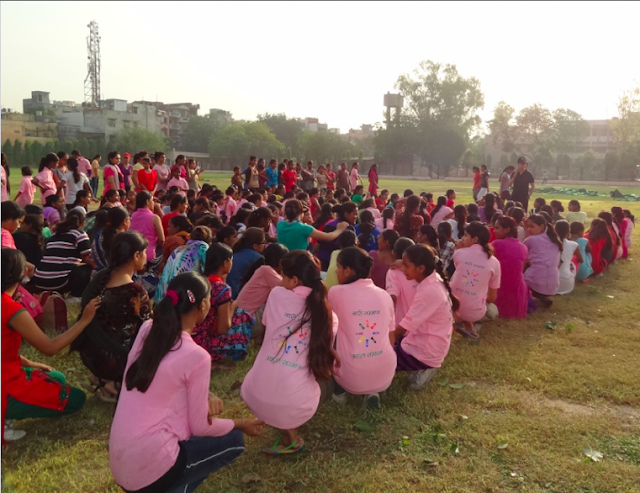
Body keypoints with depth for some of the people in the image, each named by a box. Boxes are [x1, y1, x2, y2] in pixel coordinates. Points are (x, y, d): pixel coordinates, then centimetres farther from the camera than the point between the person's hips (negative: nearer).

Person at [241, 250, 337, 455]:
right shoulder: (329, 315, 3)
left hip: (257, 396, -2)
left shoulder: (277, 295, -1)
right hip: (298, 404, 2)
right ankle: (289, 432, 19)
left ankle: (289, 437, 17)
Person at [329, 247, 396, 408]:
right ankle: (372, 393, 11)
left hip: (352, 378, -2)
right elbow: (390, 337, 13)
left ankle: (340, 390, 15)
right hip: (385, 376, 2)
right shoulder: (385, 295, 5)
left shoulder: (336, 292, -6)